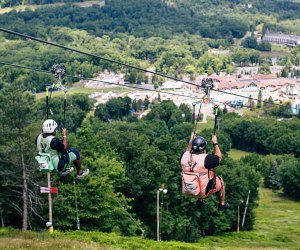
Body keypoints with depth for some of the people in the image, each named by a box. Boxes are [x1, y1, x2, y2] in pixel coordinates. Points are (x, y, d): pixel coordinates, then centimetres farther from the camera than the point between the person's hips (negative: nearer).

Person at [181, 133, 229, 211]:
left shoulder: (184, 157, -15)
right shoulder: (206, 159, -30)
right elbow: (219, 158, -10)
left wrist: (191, 141, 21)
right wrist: (215, 143, 0)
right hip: (203, 192, -5)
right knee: (220, 182, 23)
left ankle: (199, 201, 42)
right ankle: (222, 205, 41)